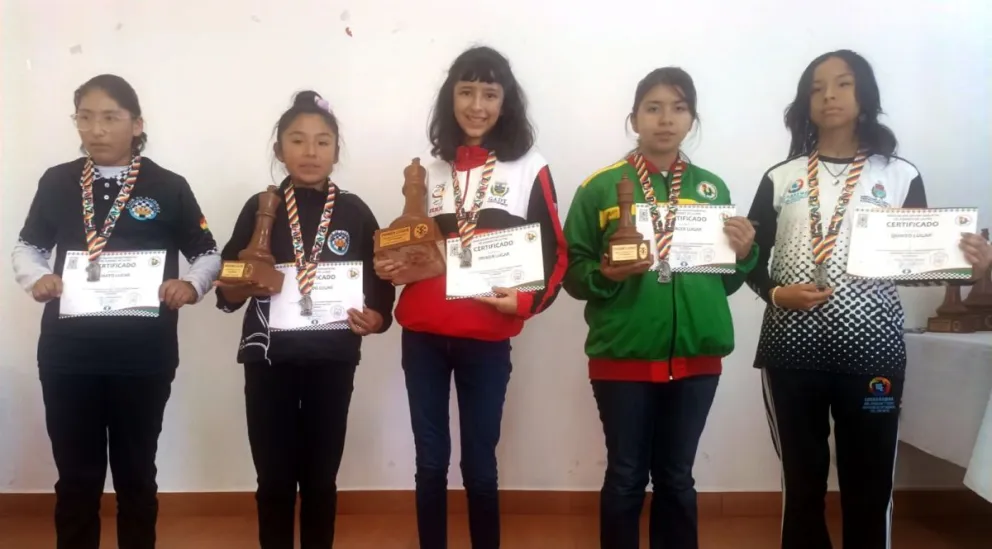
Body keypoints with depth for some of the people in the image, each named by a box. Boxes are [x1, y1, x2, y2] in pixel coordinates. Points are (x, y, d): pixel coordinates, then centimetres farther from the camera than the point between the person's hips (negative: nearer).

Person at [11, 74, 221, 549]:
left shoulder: (168, 187, -2)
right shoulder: (57, 182, 4)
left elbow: (209, 253, 5)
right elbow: (27, 247, 15)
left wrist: (191, 285, -15)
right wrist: (35, 278, -6)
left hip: (144, 356, -1)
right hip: (68, 354, 2)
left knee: (136, 472, 13)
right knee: (76, 476, 11)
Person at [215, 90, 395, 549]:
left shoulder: (355, 212, 3)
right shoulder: (259, 209, 2)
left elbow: (380, 289, 3)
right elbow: (227, 293, 3)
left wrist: (374, 319, -16)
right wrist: (249, 284, -18)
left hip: (332, 361, 0)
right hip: (269, 359, 0)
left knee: (320, 479, 10)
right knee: (275, 480, 6)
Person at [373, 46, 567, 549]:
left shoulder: (530, 170, 1)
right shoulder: (427, 167, 10)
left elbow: (554, 254, 0)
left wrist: (526, 300, -18)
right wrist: (388, 267, -3)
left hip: (487, 338, -2)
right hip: (422, 334, 3)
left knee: (479, 463, 5)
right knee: (430, 461, 9)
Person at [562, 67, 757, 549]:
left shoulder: (713, 189, 8)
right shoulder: (600, 187, -1)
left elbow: (727, 280, 11)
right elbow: (573, 273, -3)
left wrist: (744, 254, -8)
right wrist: (606, 273, -22)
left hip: (695, 358, 3)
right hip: (622, 357, -2)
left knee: (676, 478, 15)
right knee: (626, 477, 8)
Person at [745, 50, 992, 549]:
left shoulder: (900, 177, 7)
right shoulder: (780, 179, 9)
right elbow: (750, 258, 8)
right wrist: (775, 294, -12)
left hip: (871, 352, 0)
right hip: (792, 351, 1)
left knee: (869, 488, 6)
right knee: (802, 483, 10)